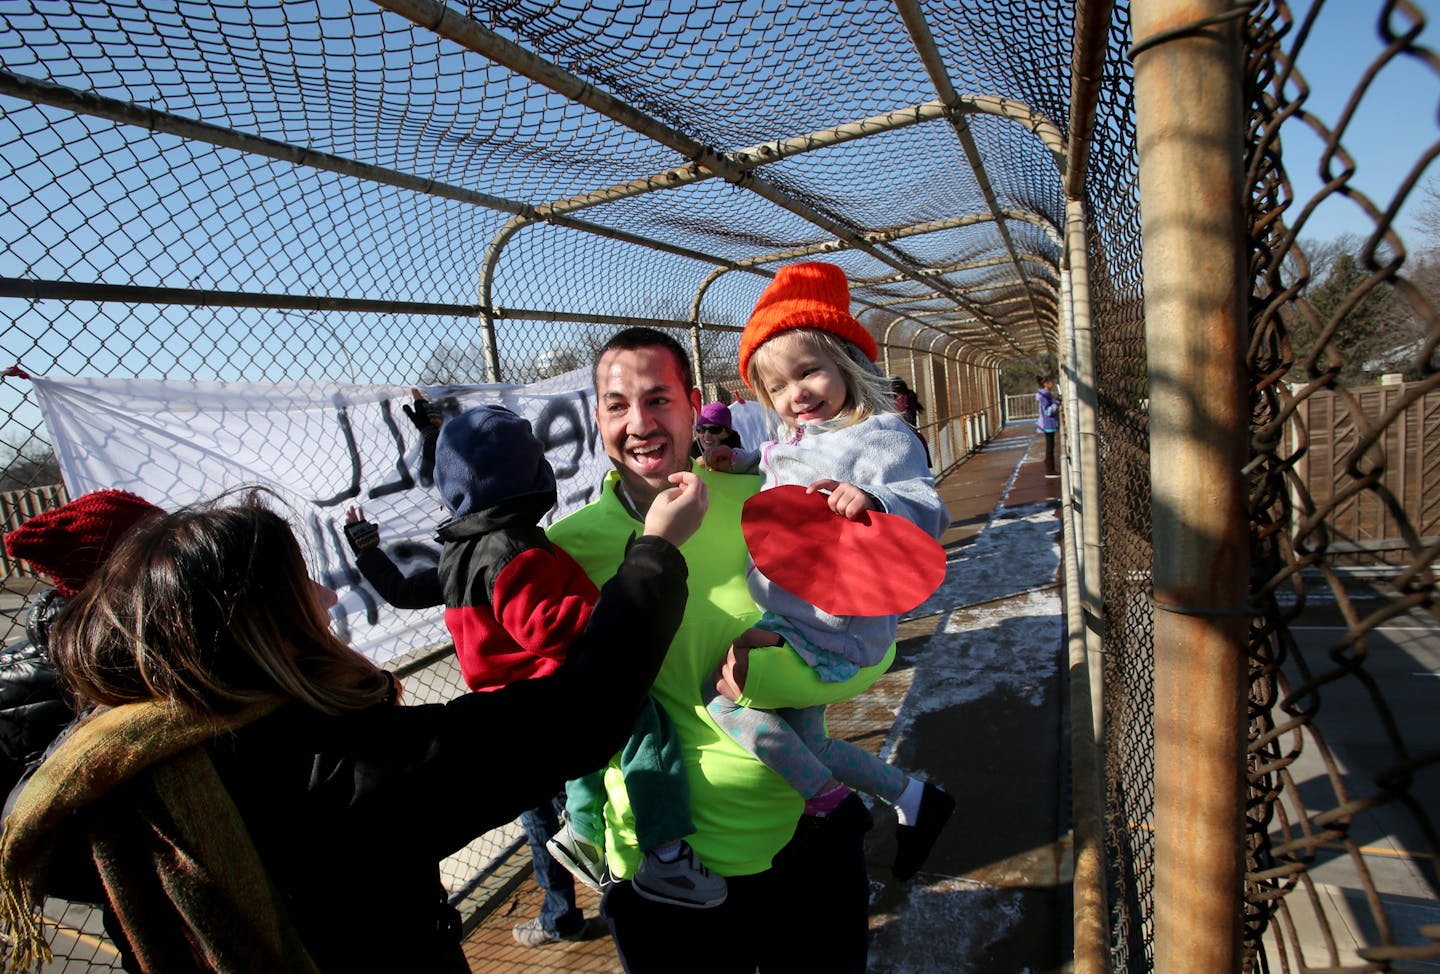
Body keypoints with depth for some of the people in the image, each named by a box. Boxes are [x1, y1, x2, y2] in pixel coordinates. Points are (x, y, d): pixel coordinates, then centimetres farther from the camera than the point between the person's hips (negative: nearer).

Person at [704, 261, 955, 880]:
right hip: (791, 620, 9)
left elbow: (927, 513, -24)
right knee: (805, 744, 18)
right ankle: (912, 798, 35)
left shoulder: (879, 435, -16)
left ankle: (827, 801, 5)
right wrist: (738, 462, 15)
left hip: (828, 628, -9)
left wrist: (874, 500, -43)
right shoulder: (793, 440, 9)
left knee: (722, 691, -15)